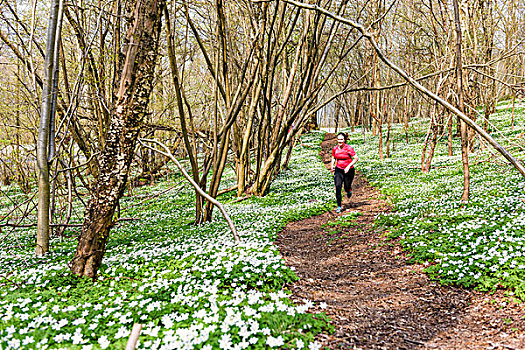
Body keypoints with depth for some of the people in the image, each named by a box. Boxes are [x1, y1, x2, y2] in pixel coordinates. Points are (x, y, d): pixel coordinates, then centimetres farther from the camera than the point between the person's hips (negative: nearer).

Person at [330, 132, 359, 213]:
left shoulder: (349, 148, -14)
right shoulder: (335, 148, -1)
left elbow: (356, 158, -13)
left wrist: (349, 166, -22)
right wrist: (332, 165, -2)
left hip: (349, 170, -2)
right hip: (338, 170, 2)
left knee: (347, 188, 9)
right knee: (338, 186, -16)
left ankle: (349, 191, 51)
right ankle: (339, 206, -9)